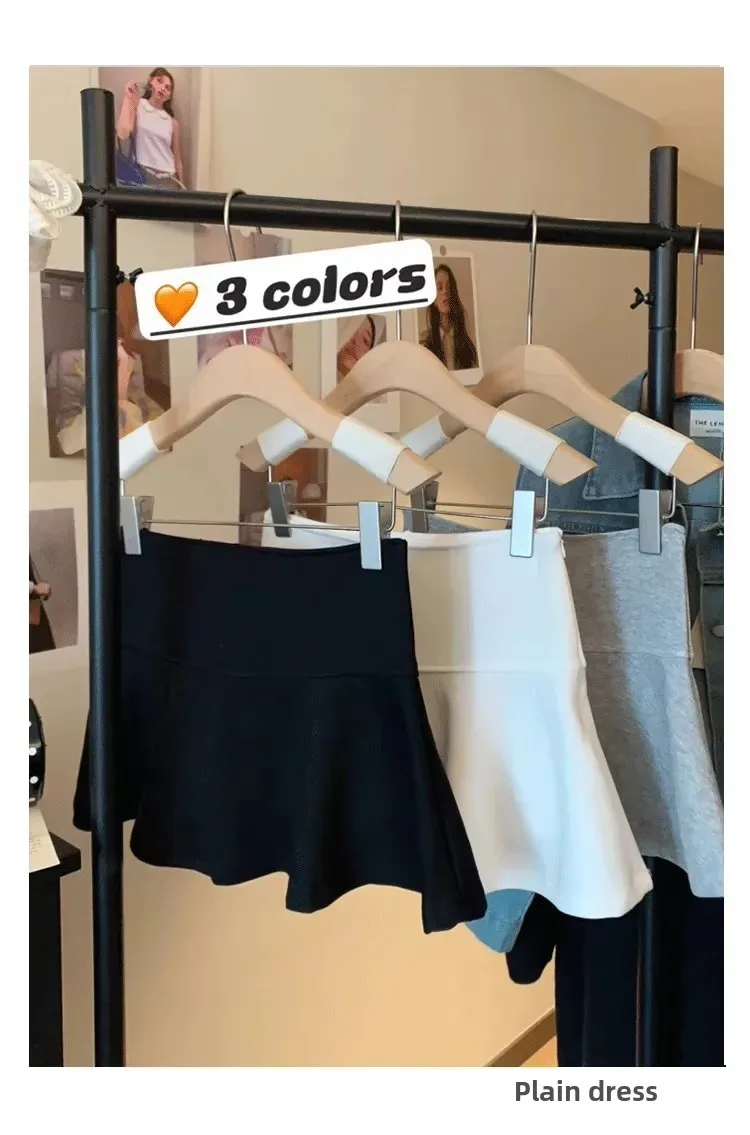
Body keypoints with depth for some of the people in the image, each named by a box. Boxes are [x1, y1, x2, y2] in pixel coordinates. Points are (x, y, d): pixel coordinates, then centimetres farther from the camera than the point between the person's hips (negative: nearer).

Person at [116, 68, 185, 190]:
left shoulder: (173, 123, 14)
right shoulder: (135, 106, 7)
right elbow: (123, 134, -12)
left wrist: (183, 189, 10)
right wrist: (128, 98, -3)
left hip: (168, 180, 3)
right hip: (142, 177, -2)